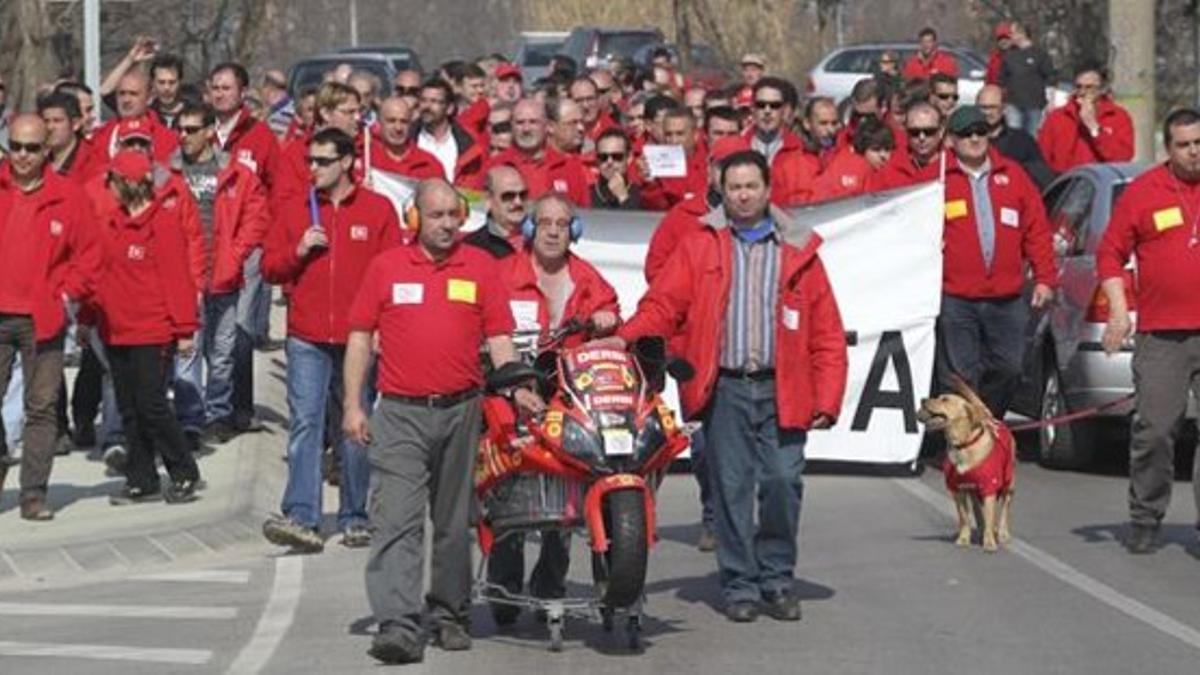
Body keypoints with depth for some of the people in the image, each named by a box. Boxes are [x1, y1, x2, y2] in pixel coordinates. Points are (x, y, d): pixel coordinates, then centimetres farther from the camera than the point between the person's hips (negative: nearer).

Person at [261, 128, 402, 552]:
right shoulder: (295, 211, 11)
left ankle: (354, 518, 15)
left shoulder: (378, 210, 4)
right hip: (307, 340, 1)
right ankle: (302, 517, -16)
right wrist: (298, 251, -6)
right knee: (305, 423, -10)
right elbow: (270, 268, 13)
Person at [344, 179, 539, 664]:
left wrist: (517, 387, -11)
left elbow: (498, 337, 5)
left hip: (460, 410, 2)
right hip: (399, 413, -2)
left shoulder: (481, 268, 7)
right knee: (396, 522, -12)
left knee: (453, 522, 12)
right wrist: (352, 405, 0)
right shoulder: (386, 268, 5)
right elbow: (360, 337, 7)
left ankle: (449, 615, 25)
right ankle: (398, 625, -18)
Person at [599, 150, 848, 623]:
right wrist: (625, 338, -14)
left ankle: (777, 579, 11)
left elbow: (827, 333, 9)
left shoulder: (799, 252, 11)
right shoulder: (700, 247, 11)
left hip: (780, 390, 0)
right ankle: (739, 585, 9)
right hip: (724, 390, 0)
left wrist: (827, 399, 1)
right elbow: (664, 304, 4)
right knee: (731, 489, 0)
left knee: (782, 483, -5)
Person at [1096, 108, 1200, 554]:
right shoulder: (1143, 192, 5)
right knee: (1154, 431, -1)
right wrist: (1118, 309, -3)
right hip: (1161, 337, -1)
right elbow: (1110, 254, 7)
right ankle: (1145, 521, 12)